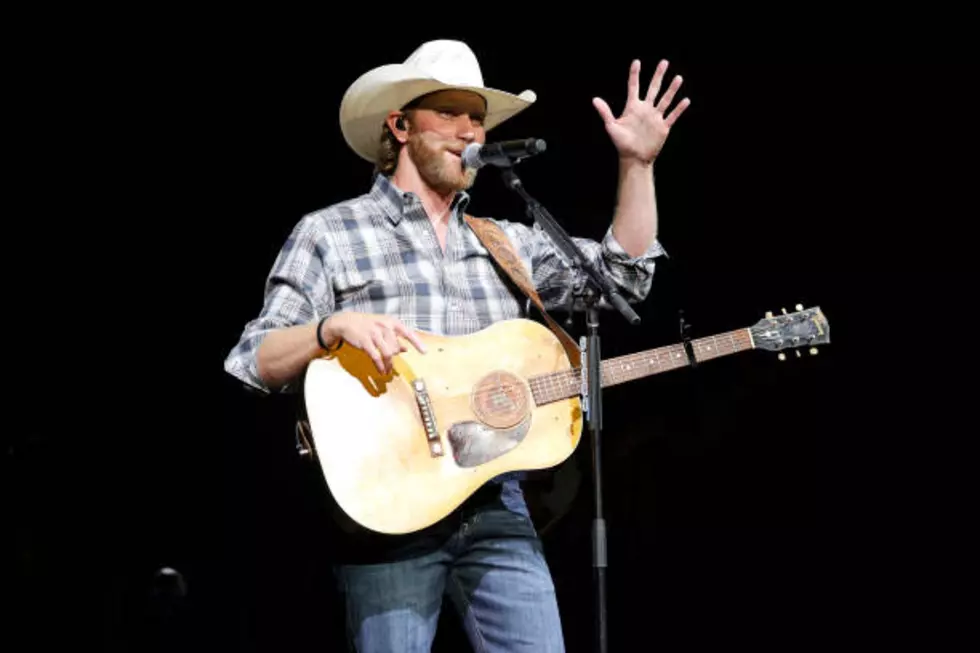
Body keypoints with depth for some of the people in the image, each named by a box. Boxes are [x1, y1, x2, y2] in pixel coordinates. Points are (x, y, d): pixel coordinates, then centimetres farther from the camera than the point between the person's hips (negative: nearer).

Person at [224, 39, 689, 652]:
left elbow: (622, 274, 13)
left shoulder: (507, 242, 17)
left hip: (498, 505, 4)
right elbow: (251, 365, -4)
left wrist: (637, 165, 4)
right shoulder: (327, 234, 2)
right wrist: (334, 327, -23)